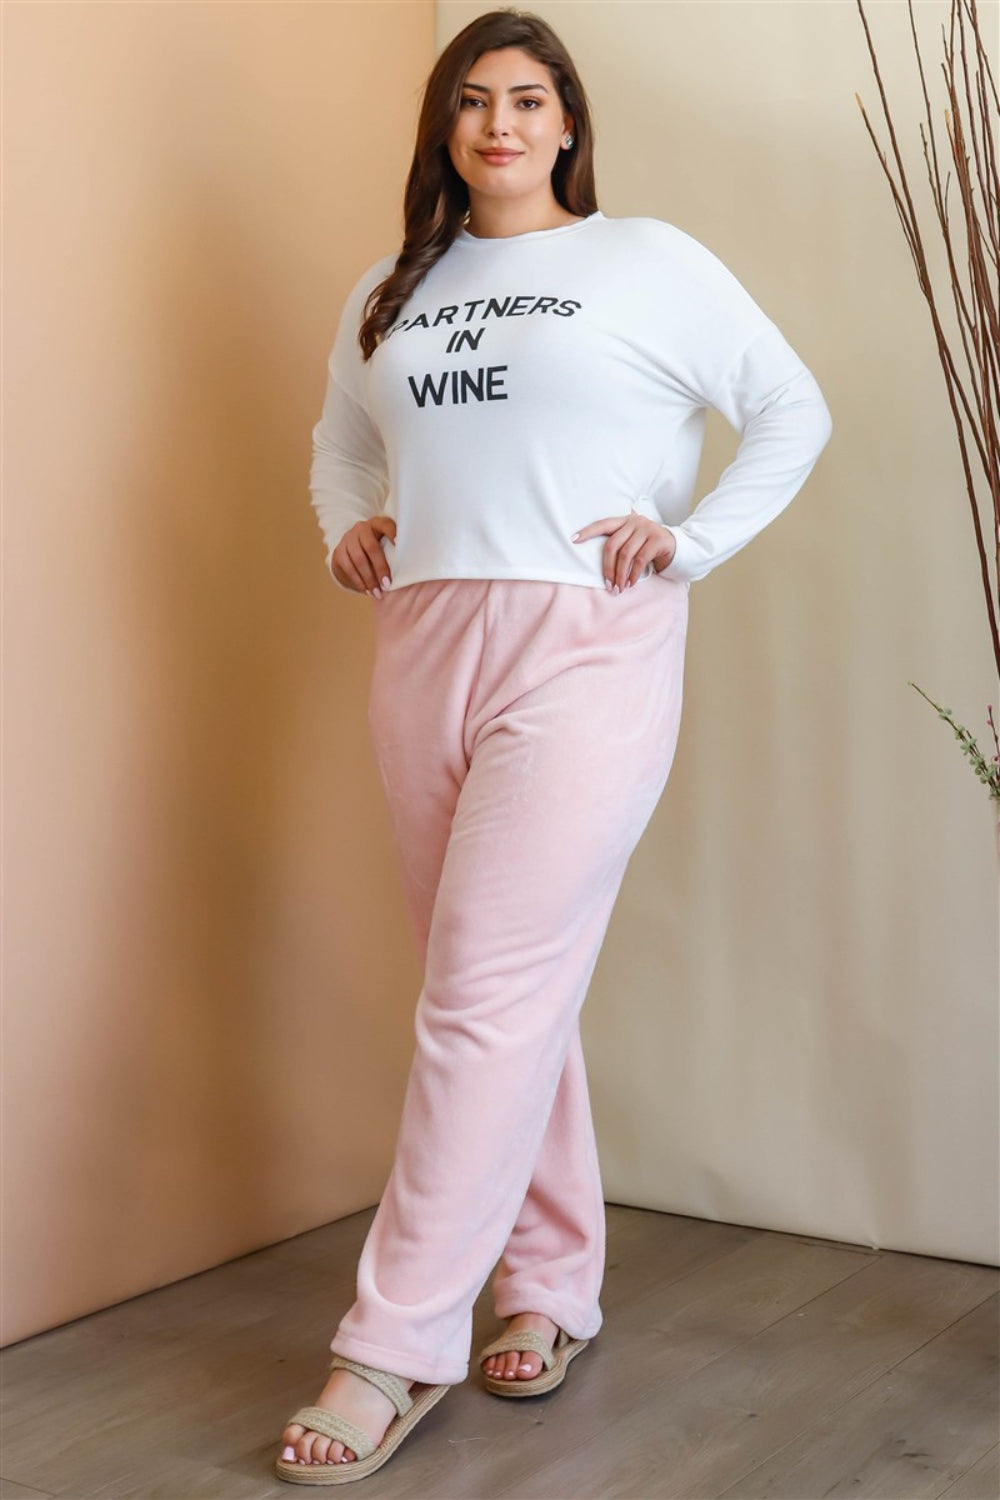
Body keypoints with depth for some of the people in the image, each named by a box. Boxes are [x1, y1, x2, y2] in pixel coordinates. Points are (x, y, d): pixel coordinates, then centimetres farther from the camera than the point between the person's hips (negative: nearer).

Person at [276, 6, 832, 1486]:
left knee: (488, 999, -10)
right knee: (511, 991, 10)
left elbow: (794, 411, 5)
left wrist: (689, 540, -5)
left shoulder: (650, 263, 4)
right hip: (423, 650, 5)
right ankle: (555, 1283, 24)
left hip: (583, 654, -5)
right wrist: (347, 528, 11)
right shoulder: (387, 293, 17)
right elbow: (341, 438, 31)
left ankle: (396, 1348, -3)